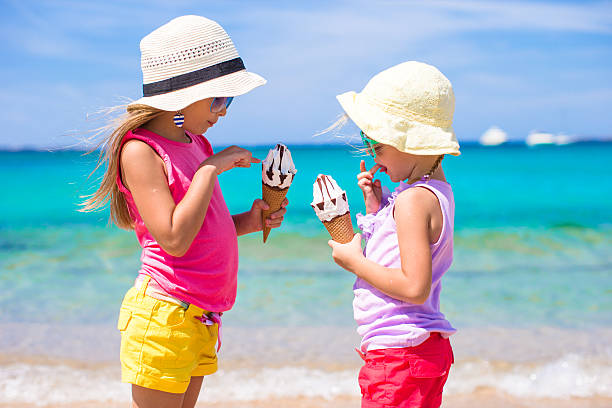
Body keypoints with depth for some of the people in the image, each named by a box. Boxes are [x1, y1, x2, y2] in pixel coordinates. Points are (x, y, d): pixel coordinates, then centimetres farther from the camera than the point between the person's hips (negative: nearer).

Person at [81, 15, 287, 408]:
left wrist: (248, 222, 1)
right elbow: (174, 240, -22)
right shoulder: (140, 151, -13)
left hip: (202, 316, 8)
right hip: (164, 313, -8)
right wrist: (211, 168, -17)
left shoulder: (196, 144, 13)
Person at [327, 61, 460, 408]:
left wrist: (354, 261, -14)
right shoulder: (436, 190, 12)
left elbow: (414, 287, -25)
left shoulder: (413, 200, -19)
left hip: (400, 356, -11)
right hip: (424, 349, 11)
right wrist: (377, 208, 7)